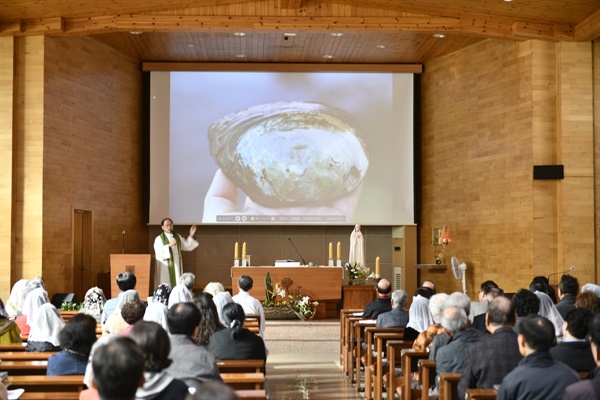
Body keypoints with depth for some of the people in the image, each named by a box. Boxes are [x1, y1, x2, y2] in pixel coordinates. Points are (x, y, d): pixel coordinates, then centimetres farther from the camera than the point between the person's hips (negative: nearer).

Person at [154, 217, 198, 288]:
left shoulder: (178, 237, 12)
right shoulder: (159, 239, -4)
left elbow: (187, 246, 11)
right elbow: (158, 251, -17)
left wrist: (191, 236, -1)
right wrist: (169, 245, -25)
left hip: (177, 266, 5)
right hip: (165, 267, -5)